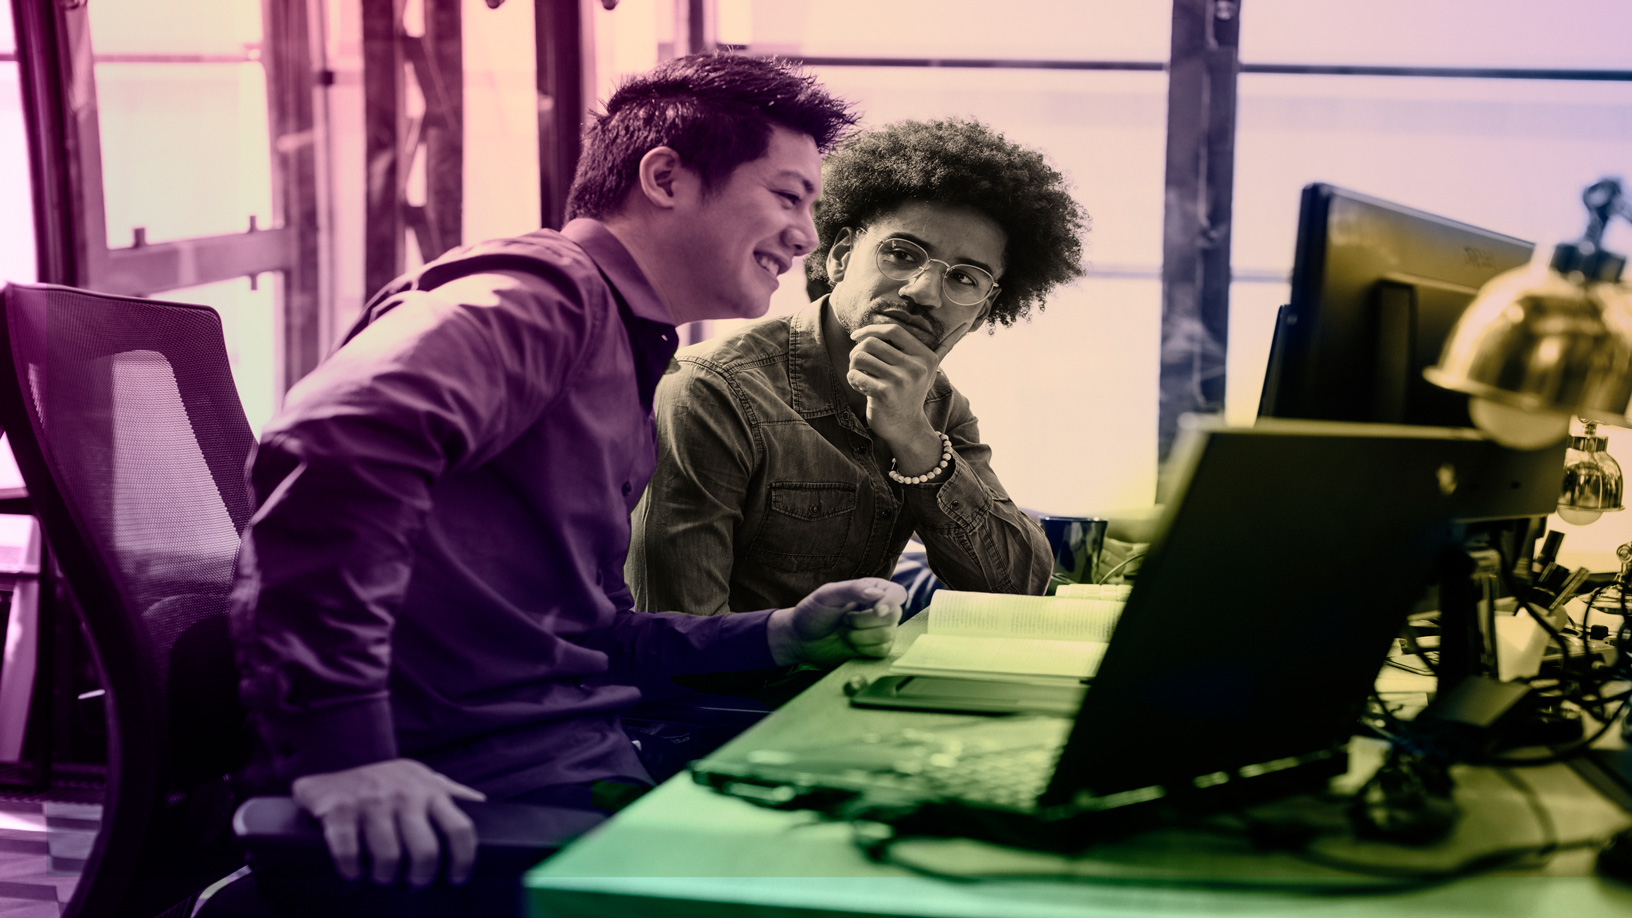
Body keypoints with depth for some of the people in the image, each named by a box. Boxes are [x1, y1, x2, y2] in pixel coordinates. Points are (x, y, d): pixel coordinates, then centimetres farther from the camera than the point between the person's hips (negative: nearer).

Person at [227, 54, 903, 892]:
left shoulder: (630, 364, 24)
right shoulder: (544, 293, -8)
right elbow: (334, 453, -27)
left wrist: (779, 636, 14)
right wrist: (343, 751, -31)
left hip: (574, 745, 10)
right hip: (471, 772, -10)